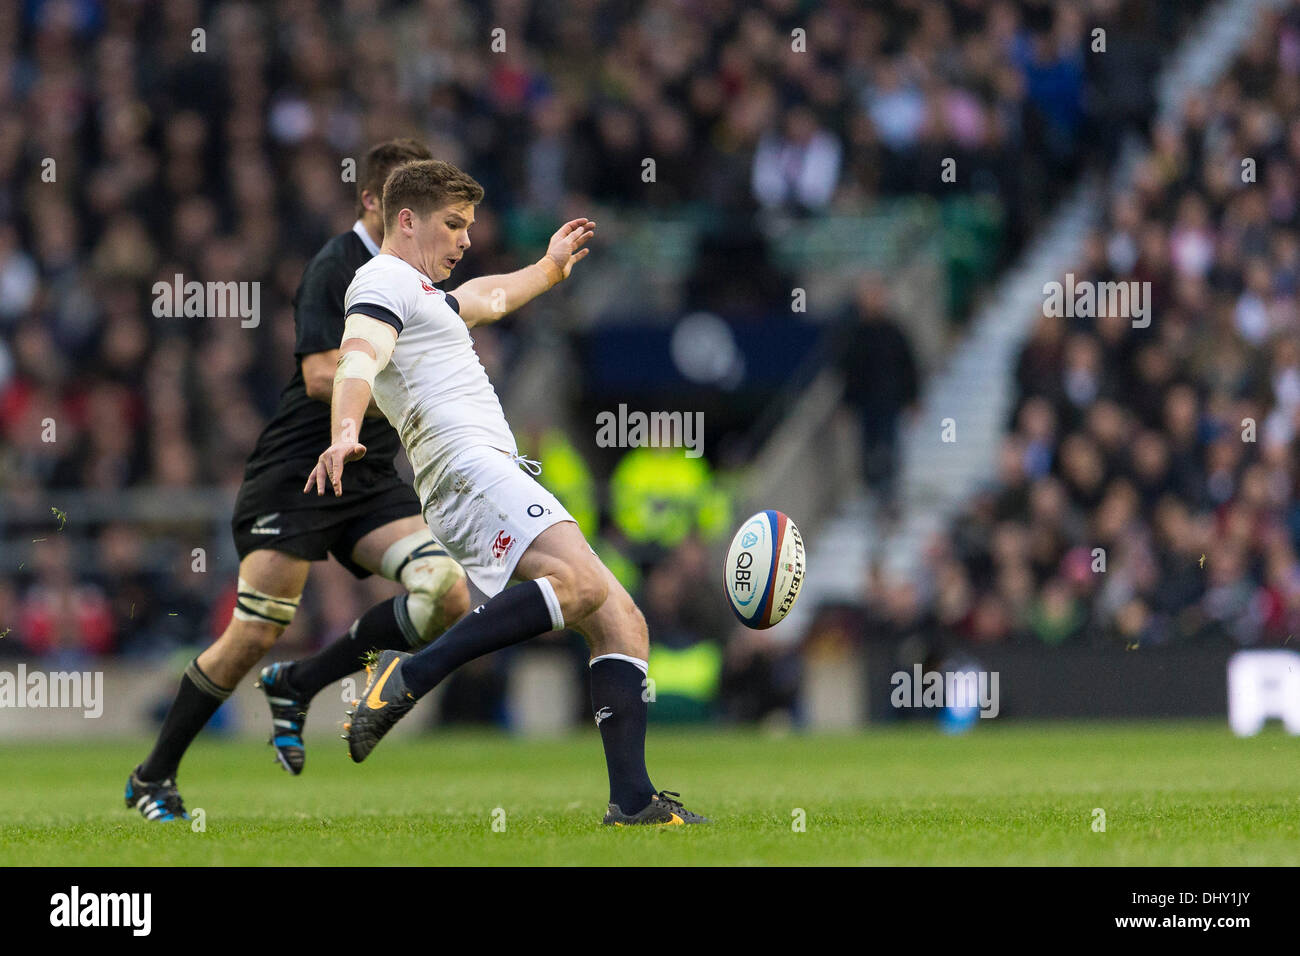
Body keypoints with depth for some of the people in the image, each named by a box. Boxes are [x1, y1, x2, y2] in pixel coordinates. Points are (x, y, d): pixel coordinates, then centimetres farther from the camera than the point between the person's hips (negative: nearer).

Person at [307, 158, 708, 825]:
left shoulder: (421, 295, 32)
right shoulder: (384, 282, 0)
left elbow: (486, 298, 55)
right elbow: (359, 358, -20)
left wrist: (550, 266, 69)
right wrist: (344, 434, -39)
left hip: (492, 472, 10)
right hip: (468, 464, -10)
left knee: (621, 620, 1)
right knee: (581, 584, -32)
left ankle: (632, 799, -9)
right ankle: (411, 677, -33)